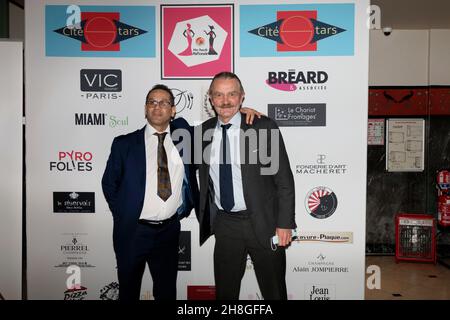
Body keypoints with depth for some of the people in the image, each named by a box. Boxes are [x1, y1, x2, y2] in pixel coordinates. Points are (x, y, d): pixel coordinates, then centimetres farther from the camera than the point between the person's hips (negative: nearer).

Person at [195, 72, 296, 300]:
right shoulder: (202, 132, 2)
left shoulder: (264, 127, -10)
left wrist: (285, 223, -11)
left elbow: (284, 179, -8)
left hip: (263, 223, -3)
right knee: (225, 291, 18)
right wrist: (205, 218, 9)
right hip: (224, 224, 4)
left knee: (274, 292, 13)